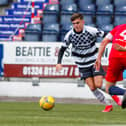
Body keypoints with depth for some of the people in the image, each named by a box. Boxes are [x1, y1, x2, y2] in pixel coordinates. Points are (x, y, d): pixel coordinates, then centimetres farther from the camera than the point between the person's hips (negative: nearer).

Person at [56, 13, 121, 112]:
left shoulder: (91, 31, -18)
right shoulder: (70, 35, -9)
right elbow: (62, 49, 3)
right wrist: (59, 63, -9)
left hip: (94, 62, -3)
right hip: (82, 66, 3)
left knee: (98, 85, -15)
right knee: (92, 88, -6)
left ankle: (113, 95, 15)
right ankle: (108, 105, 10)